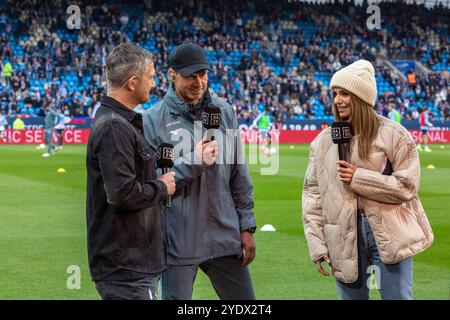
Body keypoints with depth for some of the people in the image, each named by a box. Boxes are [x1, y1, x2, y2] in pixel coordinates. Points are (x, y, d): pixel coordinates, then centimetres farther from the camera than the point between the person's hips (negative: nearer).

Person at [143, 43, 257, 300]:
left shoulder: (224, 112, 7)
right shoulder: (154, 120, -5)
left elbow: (239, 175, 10)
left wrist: (247, 226, 7)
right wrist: (194, 162, -18)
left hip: (225, 237, 4)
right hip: (178, 241, -4)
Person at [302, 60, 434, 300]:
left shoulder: (393, 135, -4)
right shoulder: (324, 141, 6)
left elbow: (407, 187, -7)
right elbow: (312, 193, 6)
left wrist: (359, 179, -14)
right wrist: (317, 245, 0)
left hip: (389, 235, -3)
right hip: (345, 238, 3)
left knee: (398, 296, 0)